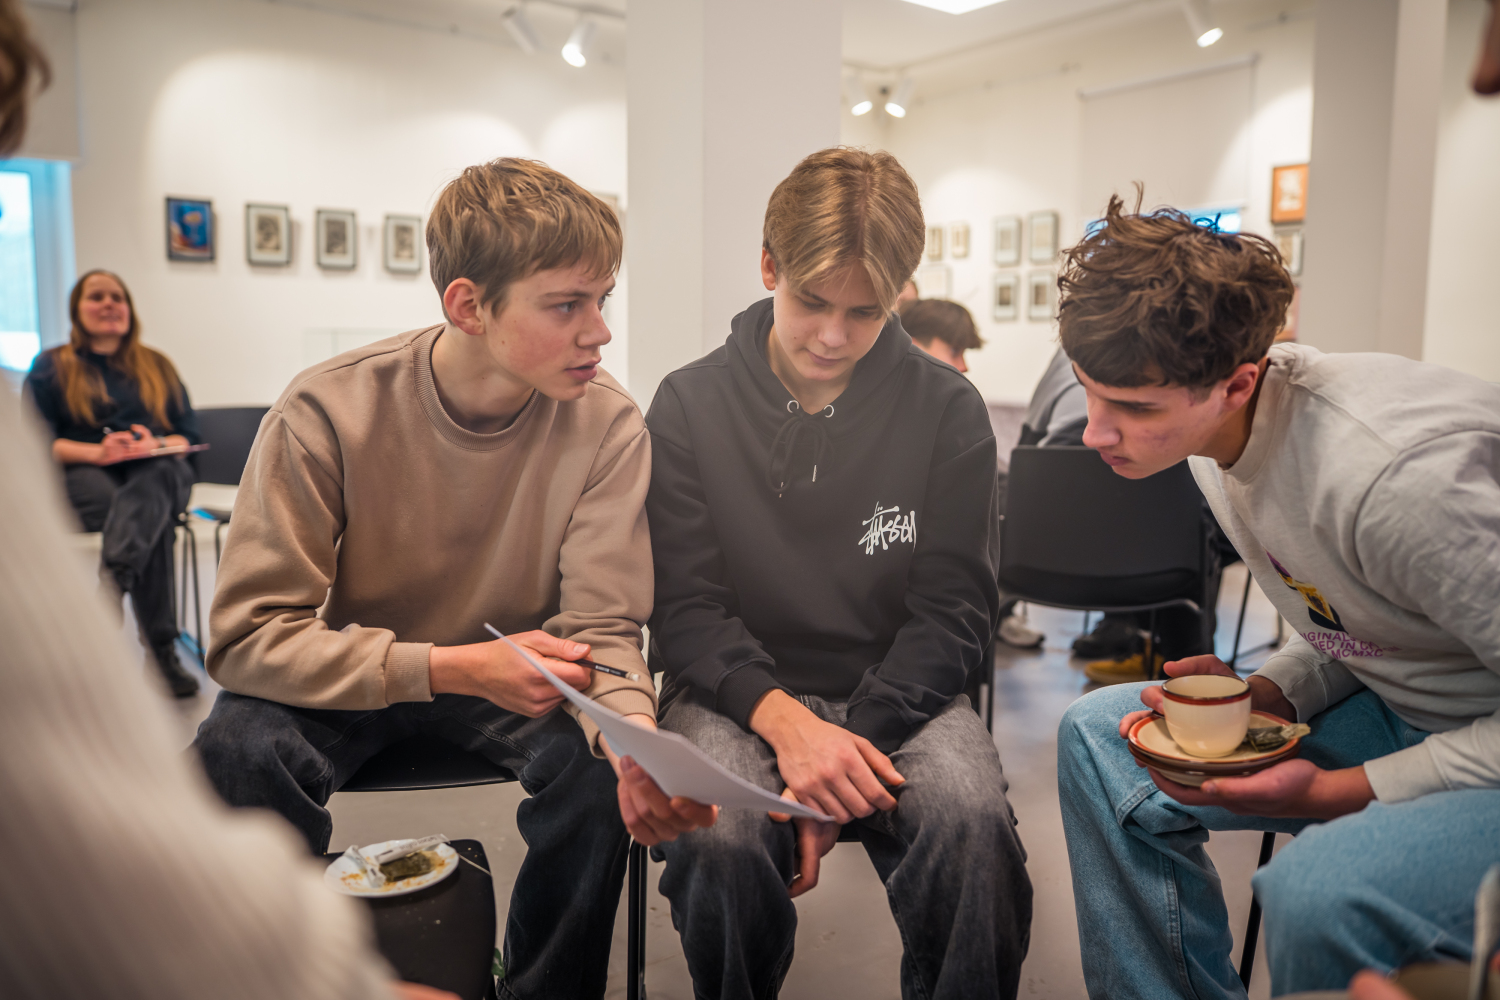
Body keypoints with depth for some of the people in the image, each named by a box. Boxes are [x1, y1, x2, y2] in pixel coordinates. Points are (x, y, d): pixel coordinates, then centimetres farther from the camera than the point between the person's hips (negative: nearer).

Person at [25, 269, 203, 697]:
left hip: (157, 470, 2)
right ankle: (161, 650, -45)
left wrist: (155, 445, -9)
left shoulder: (157, 366, 26)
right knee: (156, 520, -37)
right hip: (85, 474, -2)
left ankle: (114, 574, -62)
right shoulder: (51, 367, 18)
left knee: (154, 483, -41)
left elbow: (189, 435, 16)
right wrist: (96, 452, -14)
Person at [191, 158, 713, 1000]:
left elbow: (600, 626, -14)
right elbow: (248, 636, -21)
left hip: (513, 679, 1)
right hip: (351, 681, 0)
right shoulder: (329, 411, -21)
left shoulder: (607, 424, -17)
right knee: (239, 751, -29)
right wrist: (453, 668, -32)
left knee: (602, 764, -27)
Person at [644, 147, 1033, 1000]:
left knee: (973, 820, -30)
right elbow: (686, 608, -3)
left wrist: (851, 742, -17)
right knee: (721, 839, -30)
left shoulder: (947, 409, 0)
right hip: (739, 692, 0)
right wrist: (784, 720, -21)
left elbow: (952, 611, -2)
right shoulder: (691, 403, 0)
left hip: (898, 692, 1)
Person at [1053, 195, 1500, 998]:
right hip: (1396, 706, 8)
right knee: (1099, 736, -2)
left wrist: (1342, 790, -23)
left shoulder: (1398, 473, -32)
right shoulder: (1213, 430, -4)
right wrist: (1269, 693, -9)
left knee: (1321, 894, -36)